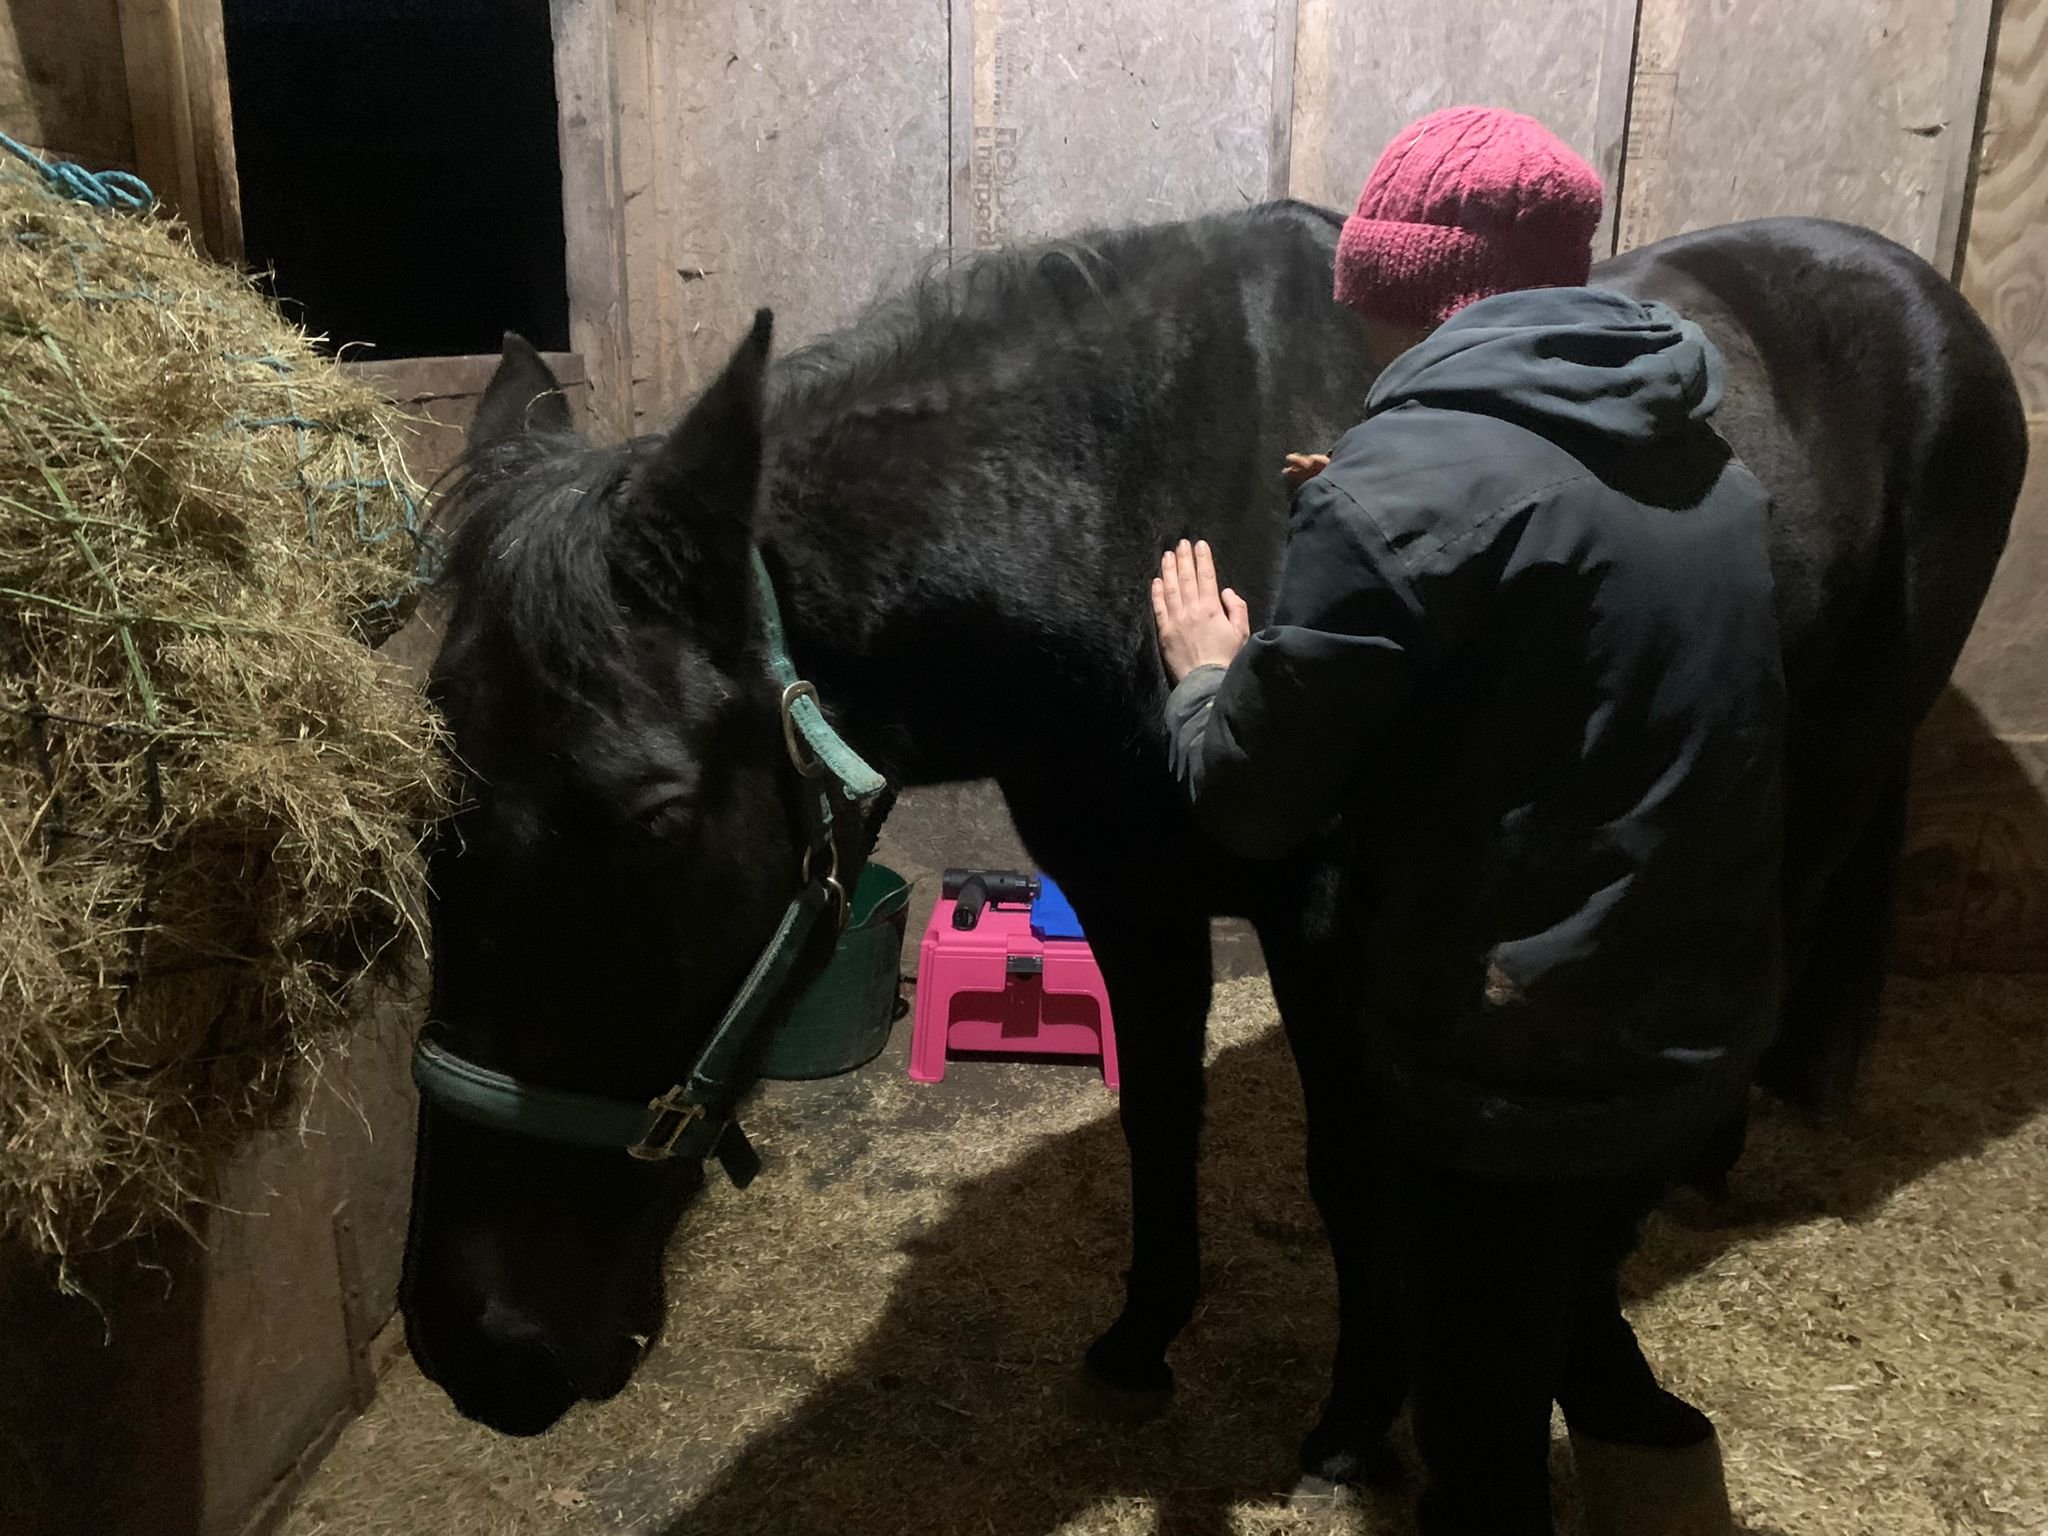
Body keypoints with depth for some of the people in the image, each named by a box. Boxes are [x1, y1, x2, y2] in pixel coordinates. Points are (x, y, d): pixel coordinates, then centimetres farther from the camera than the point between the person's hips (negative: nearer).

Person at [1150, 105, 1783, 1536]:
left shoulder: (1404, 476, -21)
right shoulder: (1709, 469, 4)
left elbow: (1254, 801, -17)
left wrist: (1204, 673, 4)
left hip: (1505, 1068, -7)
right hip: (1704, 1033, 8)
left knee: (1483, 1421, 16)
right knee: (1572, 1302, 33)